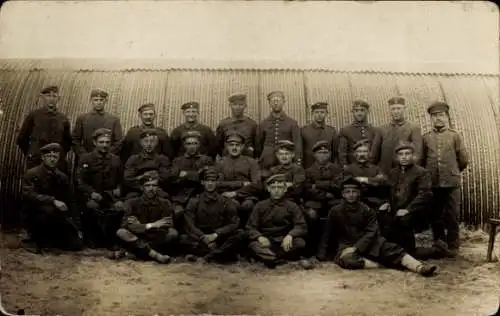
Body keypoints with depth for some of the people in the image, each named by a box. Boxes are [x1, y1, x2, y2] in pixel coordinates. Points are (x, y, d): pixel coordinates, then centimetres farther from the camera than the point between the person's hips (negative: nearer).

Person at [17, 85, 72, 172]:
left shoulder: (63, 119, 9)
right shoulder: (33, 116, 4)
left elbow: (68, 141, 20)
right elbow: (22, 139, 9)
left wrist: (61, 154, 9)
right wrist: (30, 154, 8)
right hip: (35, 162, -1)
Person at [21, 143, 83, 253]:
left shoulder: (62, 177, 7)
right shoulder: (31, 174, -7)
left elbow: (67, 202, 10)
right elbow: (29, 195, -24)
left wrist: (74, 226, 1)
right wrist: (53, 201, -35)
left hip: (55, 220, 5)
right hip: (35, 217, -5)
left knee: (76, 244, -8)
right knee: (49, 209, -38)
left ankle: (48, 239, 18)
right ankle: (37, 239, -12)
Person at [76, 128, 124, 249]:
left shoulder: (116, 160, 11)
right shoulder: (85, 159, 1)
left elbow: (121, 180, 15)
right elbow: (80, 182, -5)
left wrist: (118, 189, -8)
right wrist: (92, 192, -22)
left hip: (110, 196, 2)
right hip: (91, 195, -2)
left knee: (120, 207, -28)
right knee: (92, 206, -35)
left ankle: (110, 238, -5)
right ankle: (91, 237, -10)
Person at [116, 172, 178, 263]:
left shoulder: (165, 204, 2)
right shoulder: (132, 203, 3)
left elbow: (168, 226, -11)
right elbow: (126, 225, -12)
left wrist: (140, 226, -17)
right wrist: (151, 225, -22)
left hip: (158, 241, 0)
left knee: (173, 233, -28)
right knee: (121, 232, -27)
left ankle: (138, 252, -24)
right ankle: (156, 255, -35)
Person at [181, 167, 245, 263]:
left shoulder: (226, 202, 8)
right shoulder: (194, 201, 8)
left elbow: (233, 224, -1)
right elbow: (190, 225, -2)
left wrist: (216, 234, -17)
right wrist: (204, 237, -20)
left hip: (220, 239, 1)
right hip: (200, 239, 0)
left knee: (240, 233, -25)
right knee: (184, 238, -30)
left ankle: (209, 255, -34)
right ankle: (223, 253, -31)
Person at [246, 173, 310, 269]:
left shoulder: (292, 206, 9)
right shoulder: (260, 206, 11)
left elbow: (302, 227, -1)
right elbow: (250, 228, 5)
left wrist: (290, 235, -24)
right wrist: (260, 237, -19)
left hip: (285, 243, 0)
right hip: (266, 242, 0)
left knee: (300, 242, -31)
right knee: (253, 245, -32)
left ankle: (266, 257, -26)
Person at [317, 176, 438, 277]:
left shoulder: (367, 210, 2)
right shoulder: (336, 211, 1)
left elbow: (371, 233, -8)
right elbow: (327, 234, 7)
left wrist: (356, 248, -22)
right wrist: (322, 254, 0)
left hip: (368, 244, 1)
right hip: (347, 245, -1)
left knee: (393, 249, -25)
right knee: (345, 259, -38)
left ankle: (420, 268, -43)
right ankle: (378, 264, -33)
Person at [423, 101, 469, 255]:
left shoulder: (455, 136, 3)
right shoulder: (425, 138, 6)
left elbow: (464, 160, 7)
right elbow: (421, 160, 10)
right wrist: (430, 174, 11)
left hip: (452, 183, -1)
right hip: (432, 184, 1)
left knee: (452, 217, 2)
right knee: (436, 217, 8)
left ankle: (452, 246, 12)